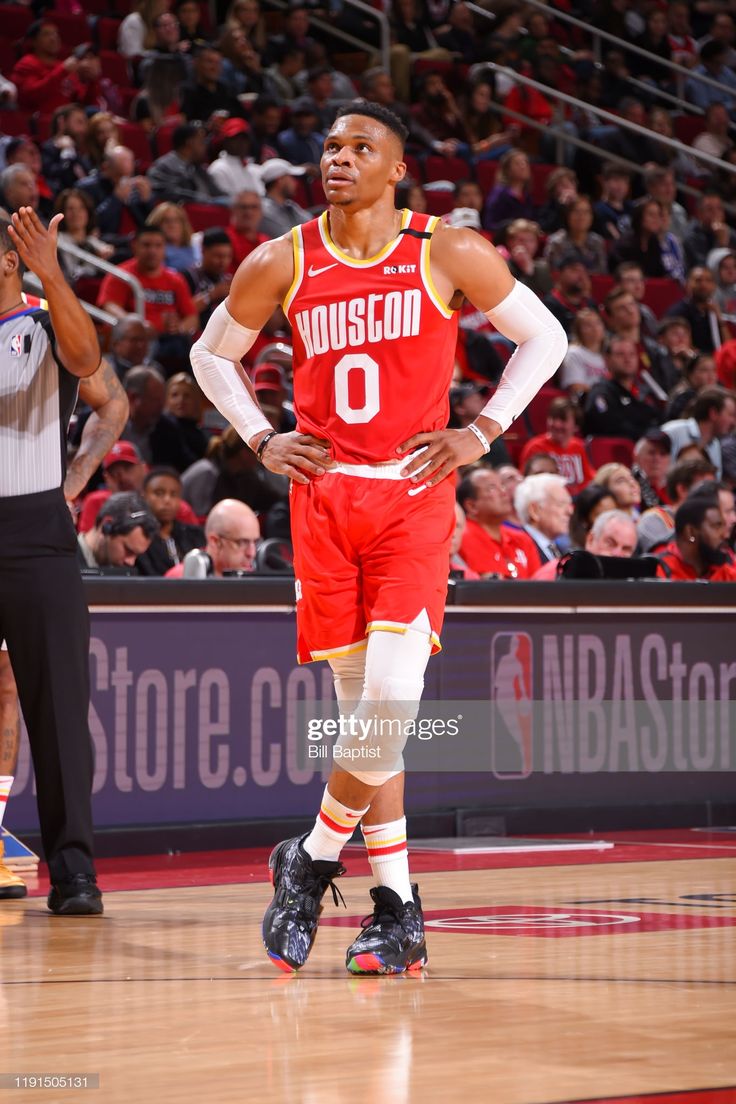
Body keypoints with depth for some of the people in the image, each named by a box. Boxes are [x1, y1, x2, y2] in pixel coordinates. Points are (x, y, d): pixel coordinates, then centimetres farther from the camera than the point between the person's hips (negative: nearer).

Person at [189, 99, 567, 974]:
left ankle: (314, 859, 5)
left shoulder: (450, 255, -2)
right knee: (358, 703, 5)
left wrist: (484, 432, 0)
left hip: (414, 497, -2)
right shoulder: (281, 264, 4)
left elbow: (544, 337, 9)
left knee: (392, 695, -17)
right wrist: (261, 440, 6)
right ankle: (397, 910, 13)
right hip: (323, 495, 2)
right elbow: (211, 354, 19)